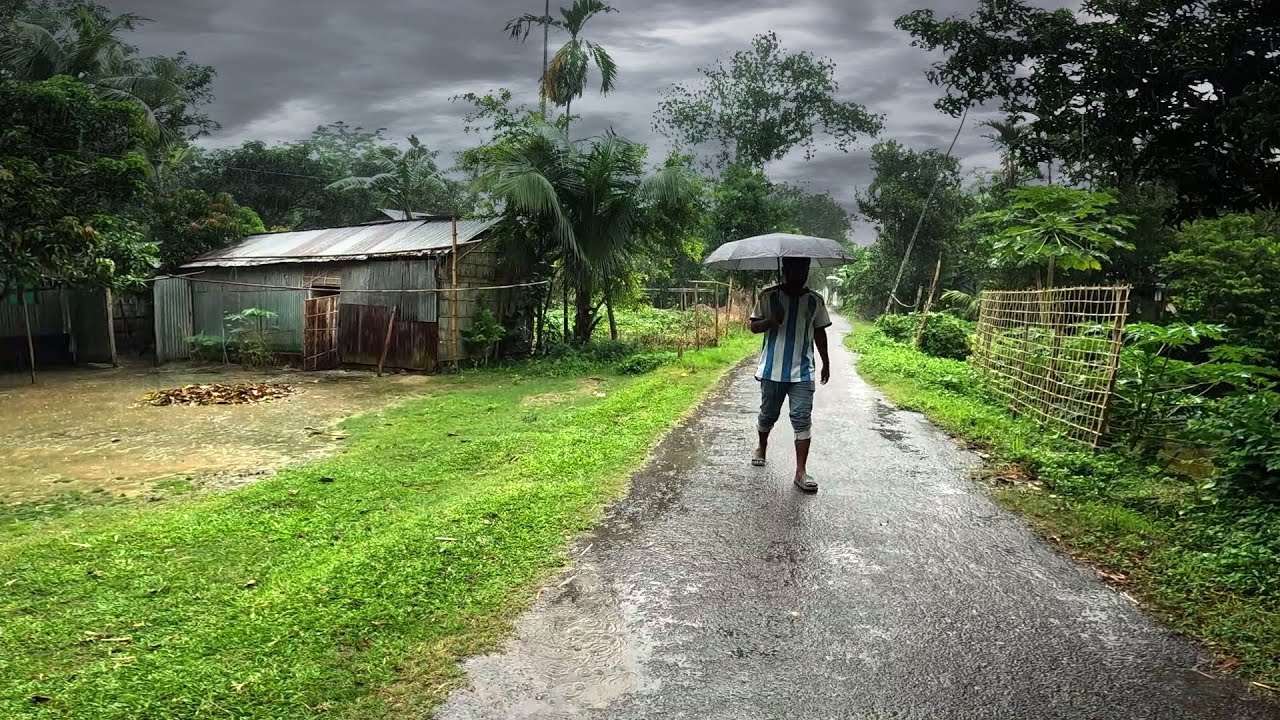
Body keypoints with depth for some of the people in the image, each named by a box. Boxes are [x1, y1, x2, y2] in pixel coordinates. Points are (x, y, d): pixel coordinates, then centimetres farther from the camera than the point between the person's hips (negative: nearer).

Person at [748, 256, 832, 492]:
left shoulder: (815, 301, 6)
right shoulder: (768, 296, 0)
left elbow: (819, 332, 15)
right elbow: (754, 326, 1)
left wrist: (826, 363, 17)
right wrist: (771, 320, -20)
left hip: (802, 372, 1)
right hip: (772, 369, 0)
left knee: (802, 418, -8)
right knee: (768, 414, 13)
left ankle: (801, 471, -7)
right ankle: (761, 448, 42)